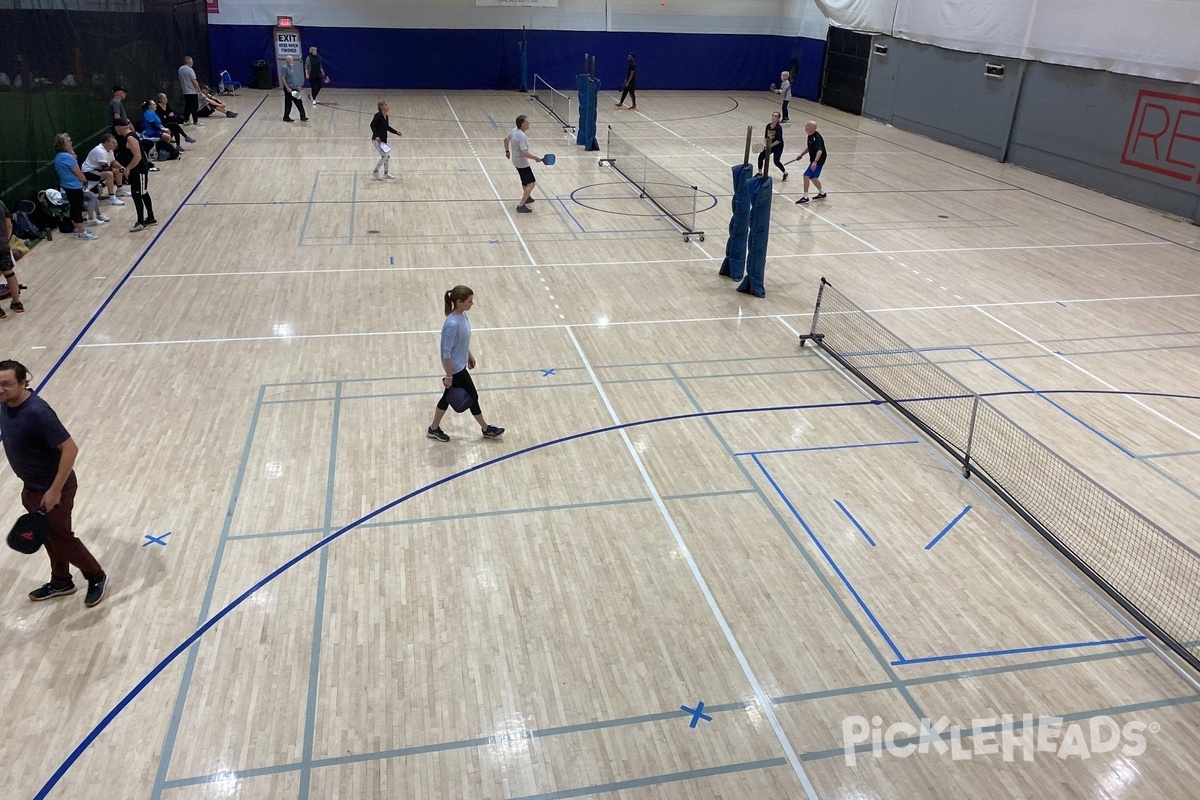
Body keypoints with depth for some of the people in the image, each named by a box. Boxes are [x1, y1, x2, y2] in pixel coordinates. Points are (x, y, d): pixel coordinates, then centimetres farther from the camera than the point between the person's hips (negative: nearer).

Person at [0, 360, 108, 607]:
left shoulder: (37, 412, -31)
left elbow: (70, 449, -30)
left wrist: (55, 490, -27)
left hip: (51, 489, -8)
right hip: (32, 486, 8)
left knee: (61, 538, 6)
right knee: (48, 536, 22)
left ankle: (97, 577, 27)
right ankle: (61, 582, 40)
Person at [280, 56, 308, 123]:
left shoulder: (292, 68, 12)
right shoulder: (284, 68, -14)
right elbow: (282, 78, -19)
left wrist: (297, 86, 19)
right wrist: (287, 88, -23)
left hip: (294, 88, 9)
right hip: (288, 89, -9)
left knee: (299, 102, 6)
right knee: (288, 103, -1)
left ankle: (302, 116, 9)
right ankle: (286, 117, 10)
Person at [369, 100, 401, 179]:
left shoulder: (386, 116, 10)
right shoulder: (378, 115, -15)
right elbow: (372, 125, -20)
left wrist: (396, 132, 17)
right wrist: (376, 136, -28)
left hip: (383, 139, 9)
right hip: (377, 139, -9)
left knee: (387, 156, 14)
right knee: (385, 156, -12)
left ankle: (386, 174, 28)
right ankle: (375, 171, 2)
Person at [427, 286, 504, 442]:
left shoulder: (462, 315, -3)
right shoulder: (452, 324, -31)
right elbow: (446, 353, -26)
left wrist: (469, 356, 24)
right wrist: (449, 376, -21)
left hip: (460, 364, 9)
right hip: (456, 368, -9)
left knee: (448, 397, 20)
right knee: (472, 397, 8)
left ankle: (434, 429, 35)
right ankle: (486, 429, 27)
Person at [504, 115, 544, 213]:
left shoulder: (514, 131, 0)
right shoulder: (521, 136, -28)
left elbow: (506, 139, 17)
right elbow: (524, 152, -35)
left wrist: (507, 151, 31)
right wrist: (535, 158, -26)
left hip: (516, 160, 10)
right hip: (522, 163, -10)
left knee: (525, 181, 29)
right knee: (531, 183, -7)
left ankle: (527, 197, 49)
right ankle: (521, 206, -12)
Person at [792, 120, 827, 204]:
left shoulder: (817, 138, -26)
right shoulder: (810, 136, 2)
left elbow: (819, 151, -39)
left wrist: (815, 162, -52)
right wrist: (801, 155, 23)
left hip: (818, 160, -10)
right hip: (814, 160, 10)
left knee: (806, 176, -13)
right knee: (813, 177, 21)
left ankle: (805, 197, -5)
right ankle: (822, 193, 39)